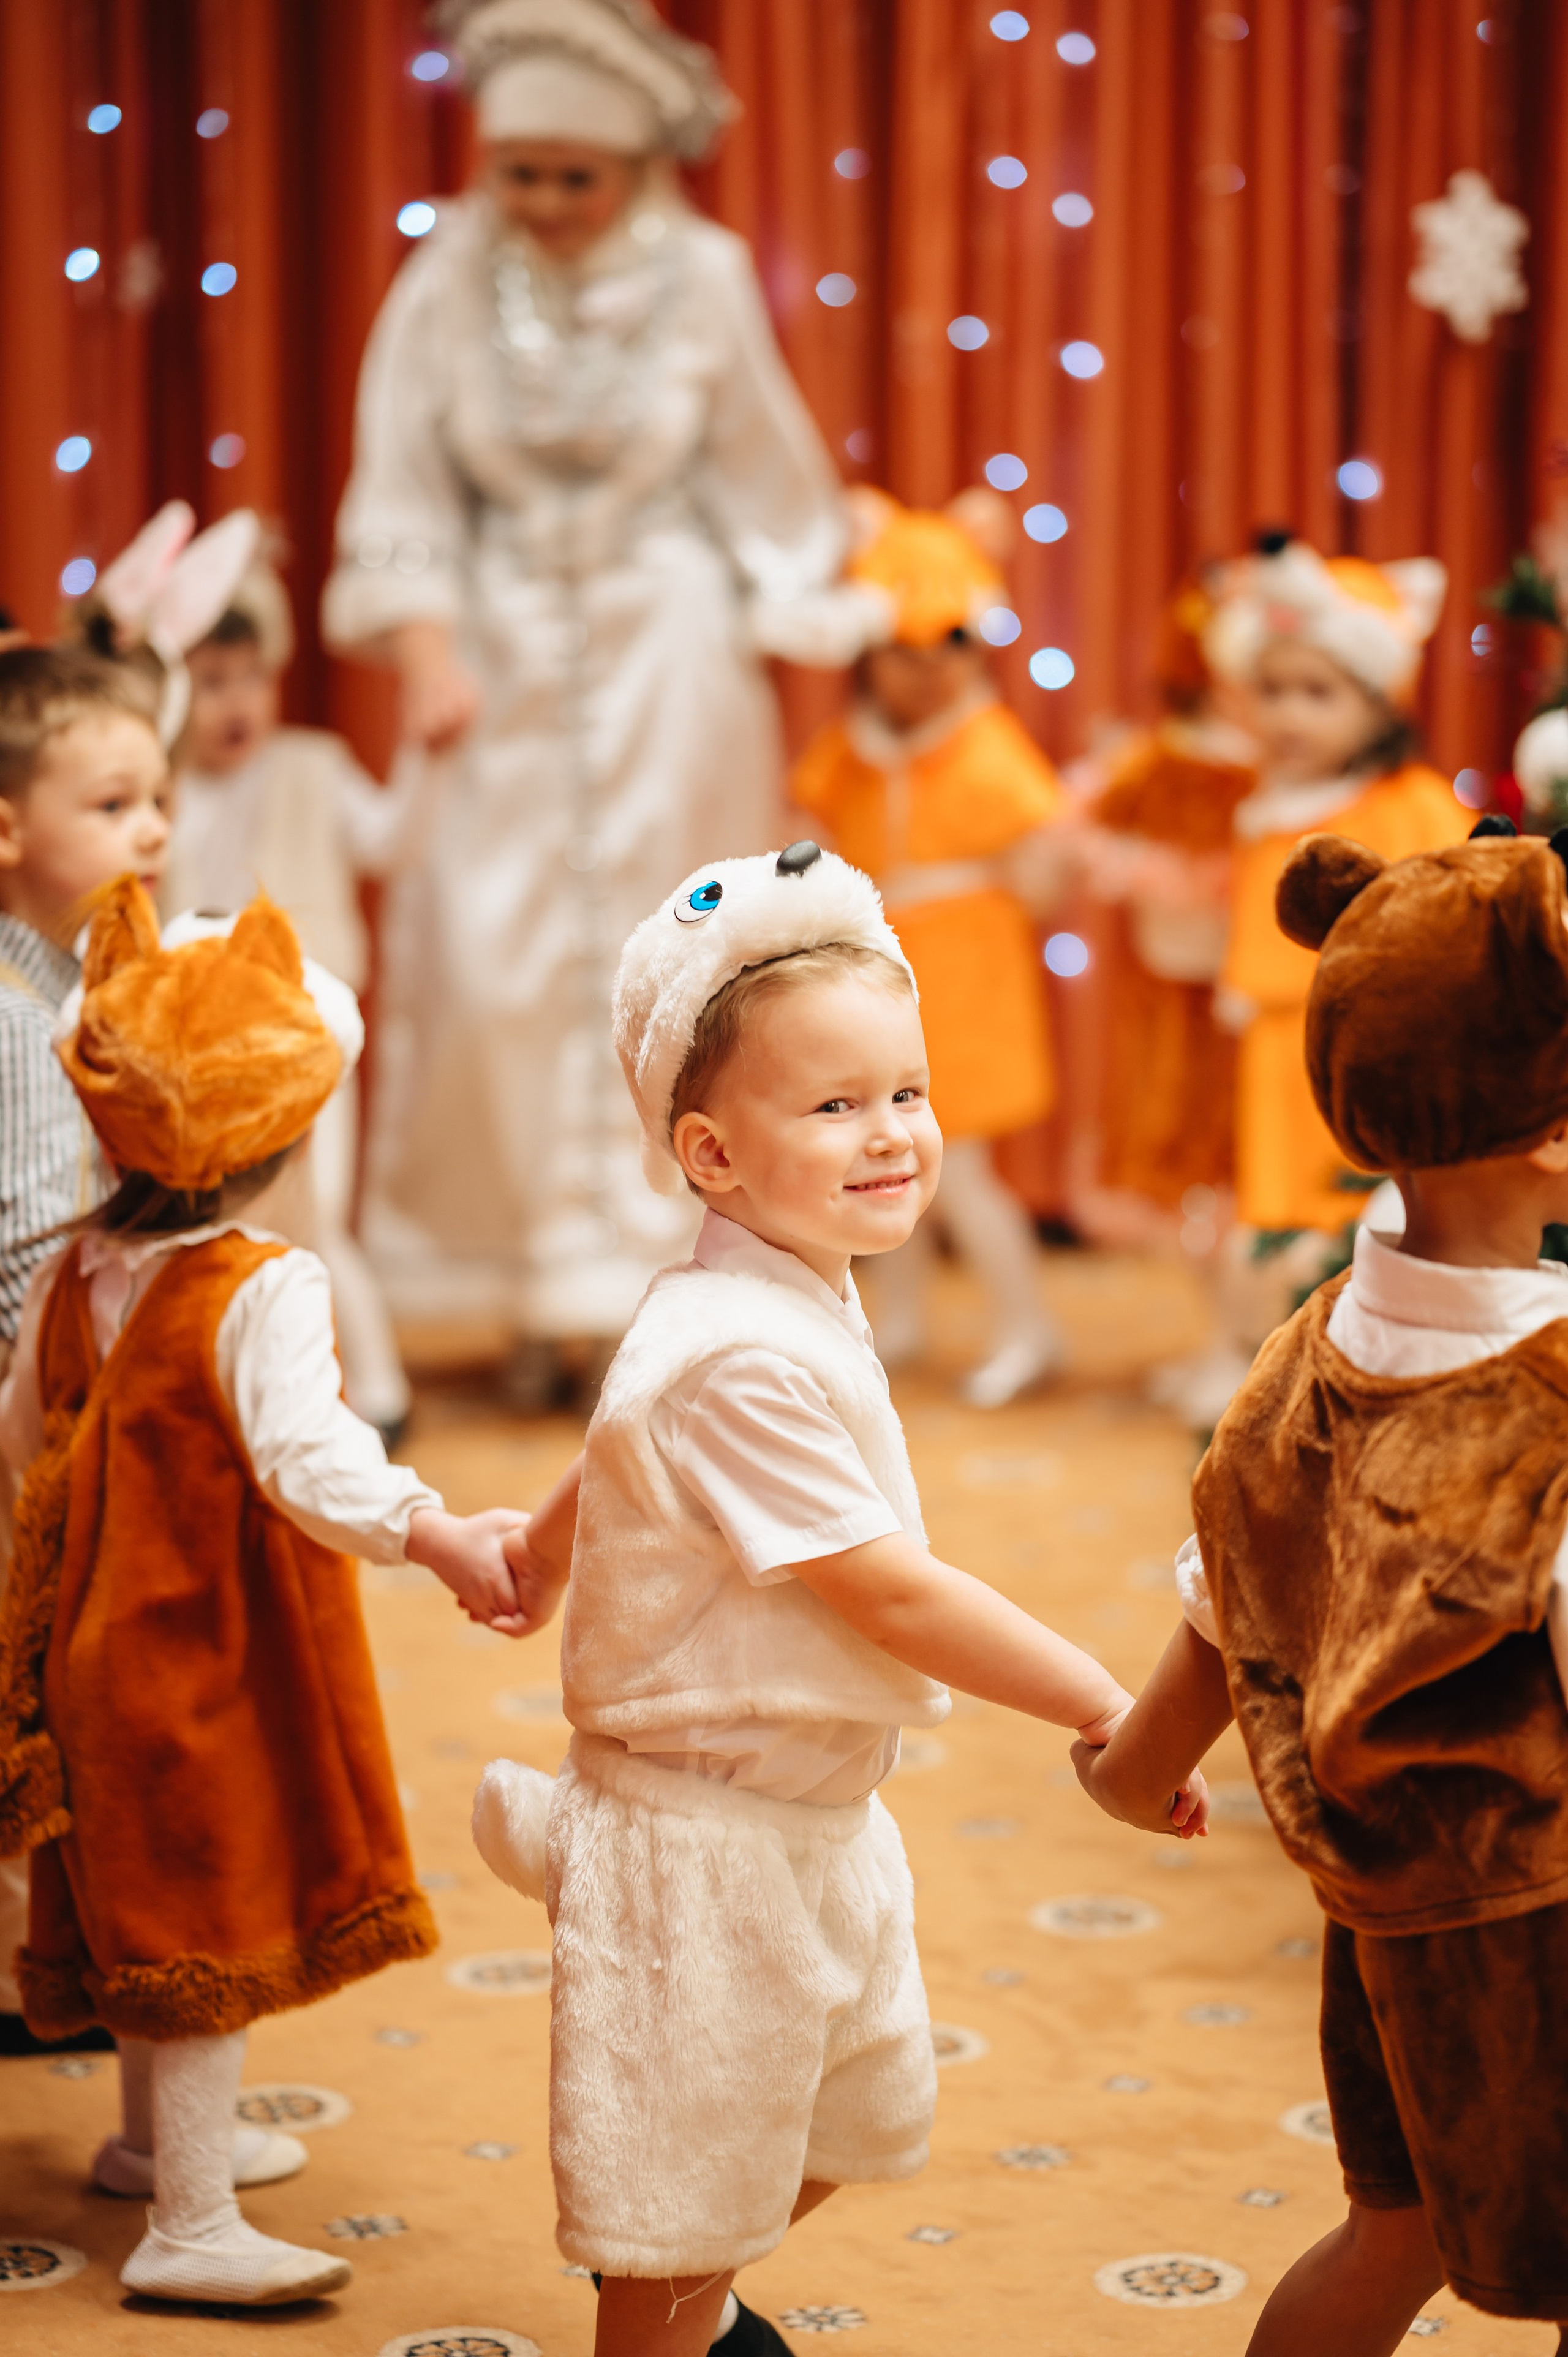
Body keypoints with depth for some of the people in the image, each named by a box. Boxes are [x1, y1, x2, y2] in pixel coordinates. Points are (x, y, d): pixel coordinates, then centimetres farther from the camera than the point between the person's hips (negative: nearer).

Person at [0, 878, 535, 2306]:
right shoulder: (263, 1290, -23)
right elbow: (306, 1457, -38)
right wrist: (437, 1539, -51)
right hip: (219, 1657, -8)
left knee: (150, 1900, 23)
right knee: (211, 1916, -1)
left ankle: (159, 2133, 42)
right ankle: (190, 2228, 3)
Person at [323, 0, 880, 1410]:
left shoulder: (702, 277, -6)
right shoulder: (453, 278, -6)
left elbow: (765, 478, 3)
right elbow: (406, 491, -4)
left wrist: (815, 623, 7)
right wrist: (428, 651, -15)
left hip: (669, 667, -1)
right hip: (505, 666, 1)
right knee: (496, 971, -1)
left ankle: (640, 1290, 14)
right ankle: (544, 1299, 13)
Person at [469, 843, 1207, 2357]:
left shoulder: (793, 1302, 4)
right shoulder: (747, 1361, -28)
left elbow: (623, 1451, 21)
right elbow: (890, 1596, -26)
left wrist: (538, 1557, 40)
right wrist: (1104, 1709, -20)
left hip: (816, 1817, 10)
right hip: (704, 1844, -10)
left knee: (847, 2115, 27)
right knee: (684, 2168, 7)